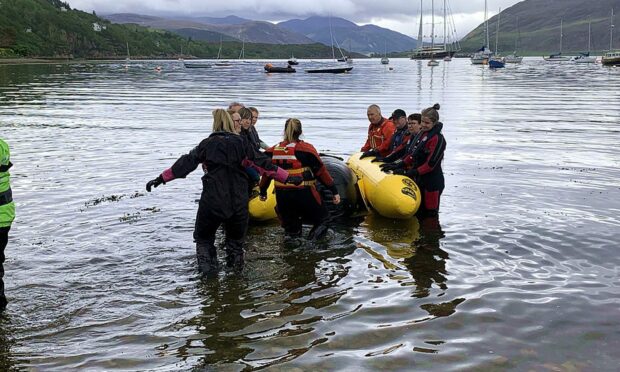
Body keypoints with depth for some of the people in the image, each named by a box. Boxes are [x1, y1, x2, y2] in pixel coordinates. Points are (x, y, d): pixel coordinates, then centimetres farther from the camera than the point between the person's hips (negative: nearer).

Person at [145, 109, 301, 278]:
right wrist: (287, 178, 5)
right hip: (238, 203, 1)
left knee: (204, 238, 16)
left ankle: (207, 267, 0)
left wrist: (161, 178, 5)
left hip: (212, 202, -1)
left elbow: (185, 164, -1)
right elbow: (264, 163, 0)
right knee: (236, 238, 24)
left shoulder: (207, 144, 0)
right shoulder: (241, 143, 1)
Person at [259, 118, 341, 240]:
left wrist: (263, 192, 31)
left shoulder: (273, 151, 4)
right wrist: (334, 191, 4)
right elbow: (321, 172, -4)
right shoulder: (306, 149, -8)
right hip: (304, 195, -4)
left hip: (282, 197, 4)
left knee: (290, 229, 22)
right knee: (322, 219, 12)